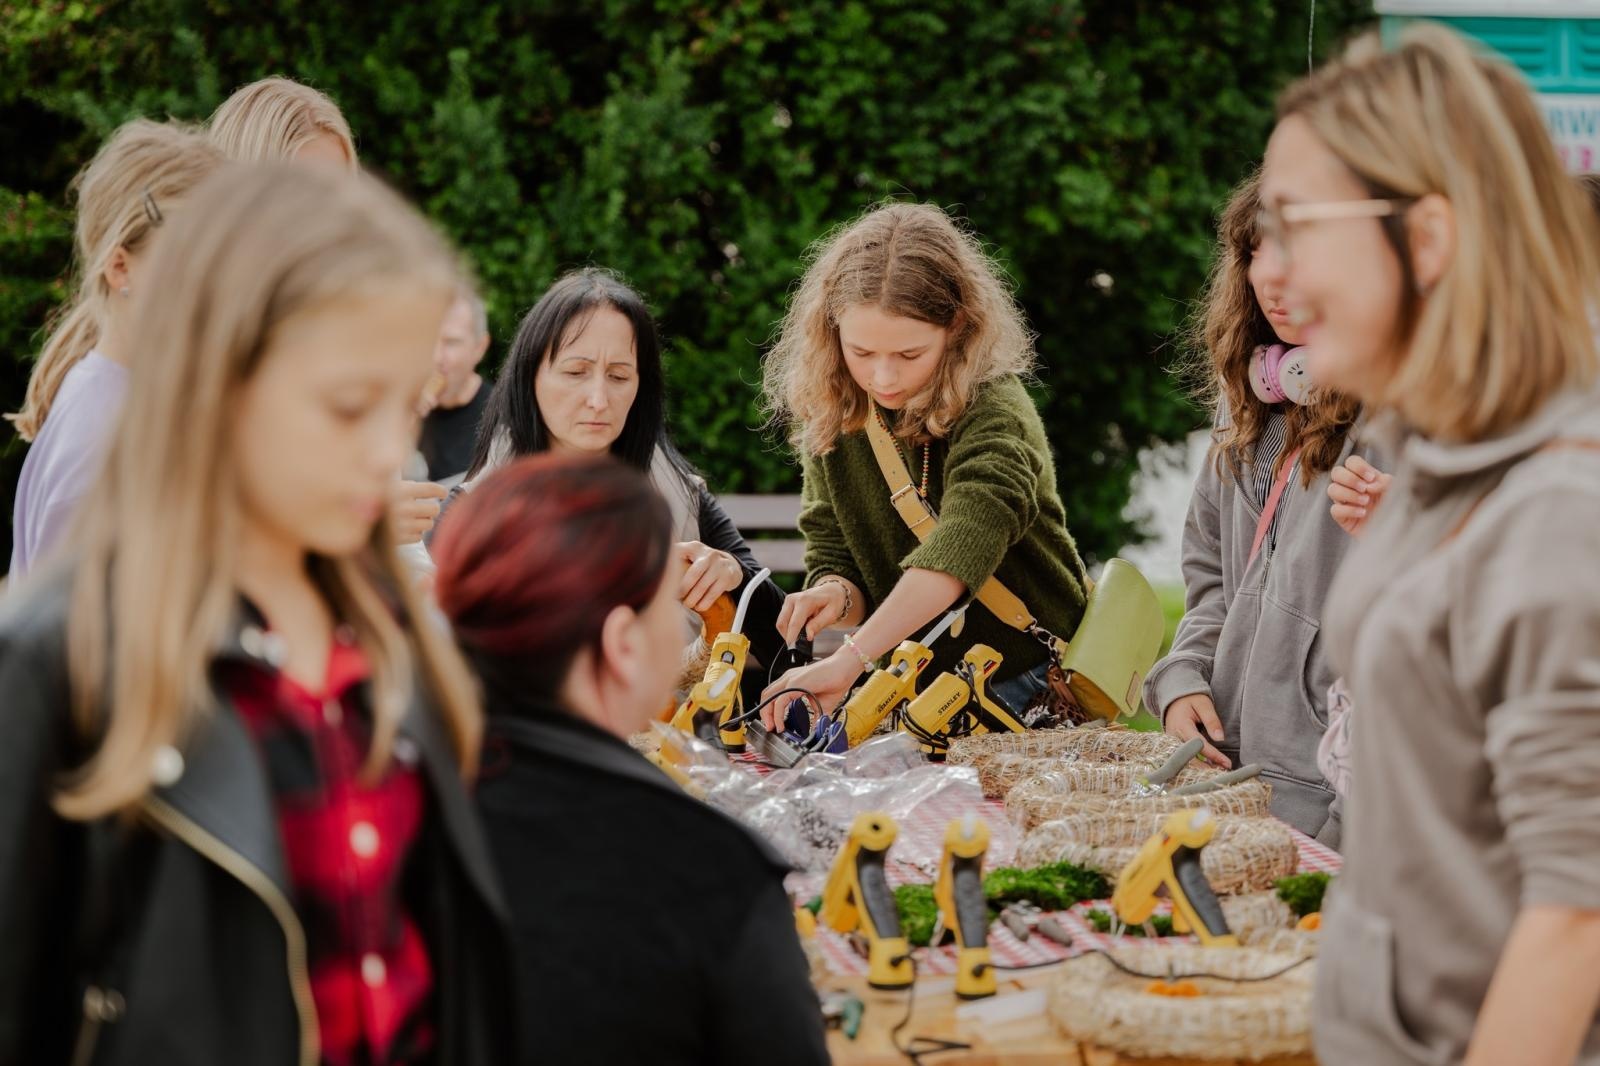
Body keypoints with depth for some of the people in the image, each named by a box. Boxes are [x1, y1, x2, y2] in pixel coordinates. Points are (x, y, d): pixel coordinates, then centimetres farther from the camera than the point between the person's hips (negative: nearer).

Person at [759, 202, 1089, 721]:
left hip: (1030, 686, -3)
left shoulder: (994, 411, -18)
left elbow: (960, 546, -34)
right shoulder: (830, 418, 1)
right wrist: (836, 595, -21)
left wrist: (849, 659, -45)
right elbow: (831, 553, 4)